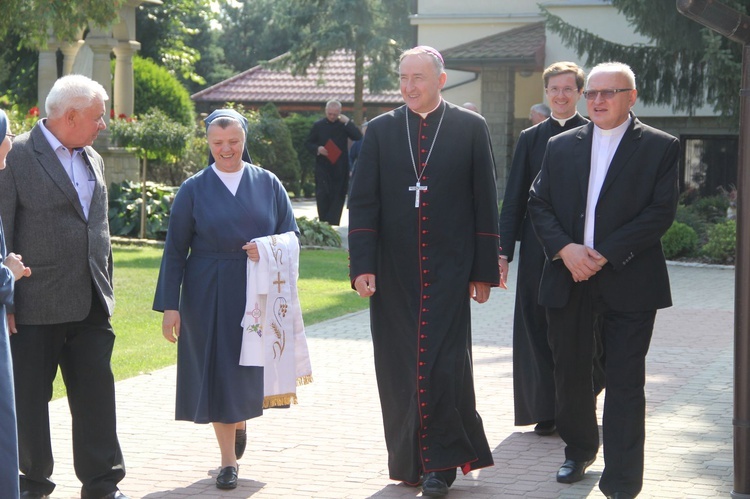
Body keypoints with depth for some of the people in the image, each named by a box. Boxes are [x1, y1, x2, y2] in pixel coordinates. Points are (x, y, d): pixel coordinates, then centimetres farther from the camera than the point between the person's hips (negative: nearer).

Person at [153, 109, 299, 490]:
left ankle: (239, 423, 40)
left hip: (257, 293, 1)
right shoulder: (194, 190, 1)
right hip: (209, 297, -1)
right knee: (217, 372, 0)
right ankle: (229, 459, 11)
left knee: (248, 371, 7)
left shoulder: (268, 184, 5)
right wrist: (169, 305, -5)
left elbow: (292, 236, 6)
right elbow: (174, 251, 0)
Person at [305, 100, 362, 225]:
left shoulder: (345, 125, 5)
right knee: (322, 195, -7)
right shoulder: (318, 125, 4)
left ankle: (333, 224, 6)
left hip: (340, 168, 1)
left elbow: (358, 137, -7)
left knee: (338, 196, 1)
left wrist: (347, 122, -15)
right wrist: (317, 149, -12)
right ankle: (323, 223, 1)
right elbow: (308, 143, 8)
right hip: (323, 167, -1)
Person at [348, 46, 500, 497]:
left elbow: (485, 203, 3)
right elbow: (363, 203, 5)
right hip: (394, 272, 2)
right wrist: (362, 266, -5)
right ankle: (407, 460, 18)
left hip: (448, 270, -2)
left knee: (444, 365, -7)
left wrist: (484, 271, -1)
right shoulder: (381, 130, 7)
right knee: (398, 370, 6)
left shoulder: (470, 128, 2)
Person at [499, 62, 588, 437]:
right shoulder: (530, 138, 10)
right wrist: (503, 251, 1)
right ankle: (546, 411, 12)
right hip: (539, 248, 2)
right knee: (538, 328, 3)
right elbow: (514, 199, 8)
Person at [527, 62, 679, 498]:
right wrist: (565, 249, -11)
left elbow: (661, 212, -9)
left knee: (626, 383, -2)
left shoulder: (660, 147, -1)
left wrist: (605, 255, -15)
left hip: (629, 282, -4)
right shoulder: (561, 146, 11)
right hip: (568, 279, 4)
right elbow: (539, 204, 7)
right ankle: (580, 450, 35)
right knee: (570, 373, 13)